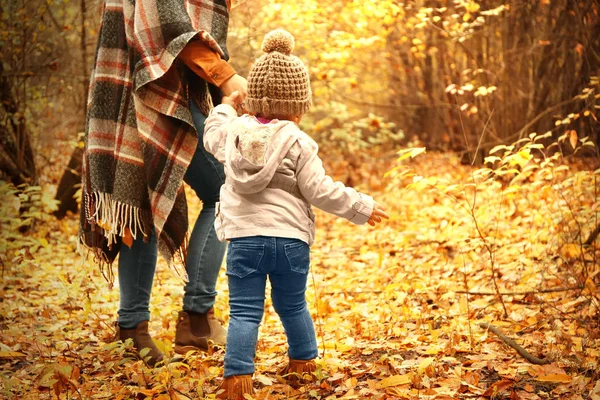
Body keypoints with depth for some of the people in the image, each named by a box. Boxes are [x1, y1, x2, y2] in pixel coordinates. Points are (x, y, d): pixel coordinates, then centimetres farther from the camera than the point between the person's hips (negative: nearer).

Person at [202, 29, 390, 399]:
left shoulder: (234, 131, 3)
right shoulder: (298, 143, -8)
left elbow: (212, 137, 27)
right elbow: (320, 190, -9)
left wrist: (226, 108, 45)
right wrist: (362, 207, 2)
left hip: (243, 238, 1)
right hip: (290, 239, -1)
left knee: (244, 312, 1)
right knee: (293, 306, 18)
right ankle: (303, 362, 34)